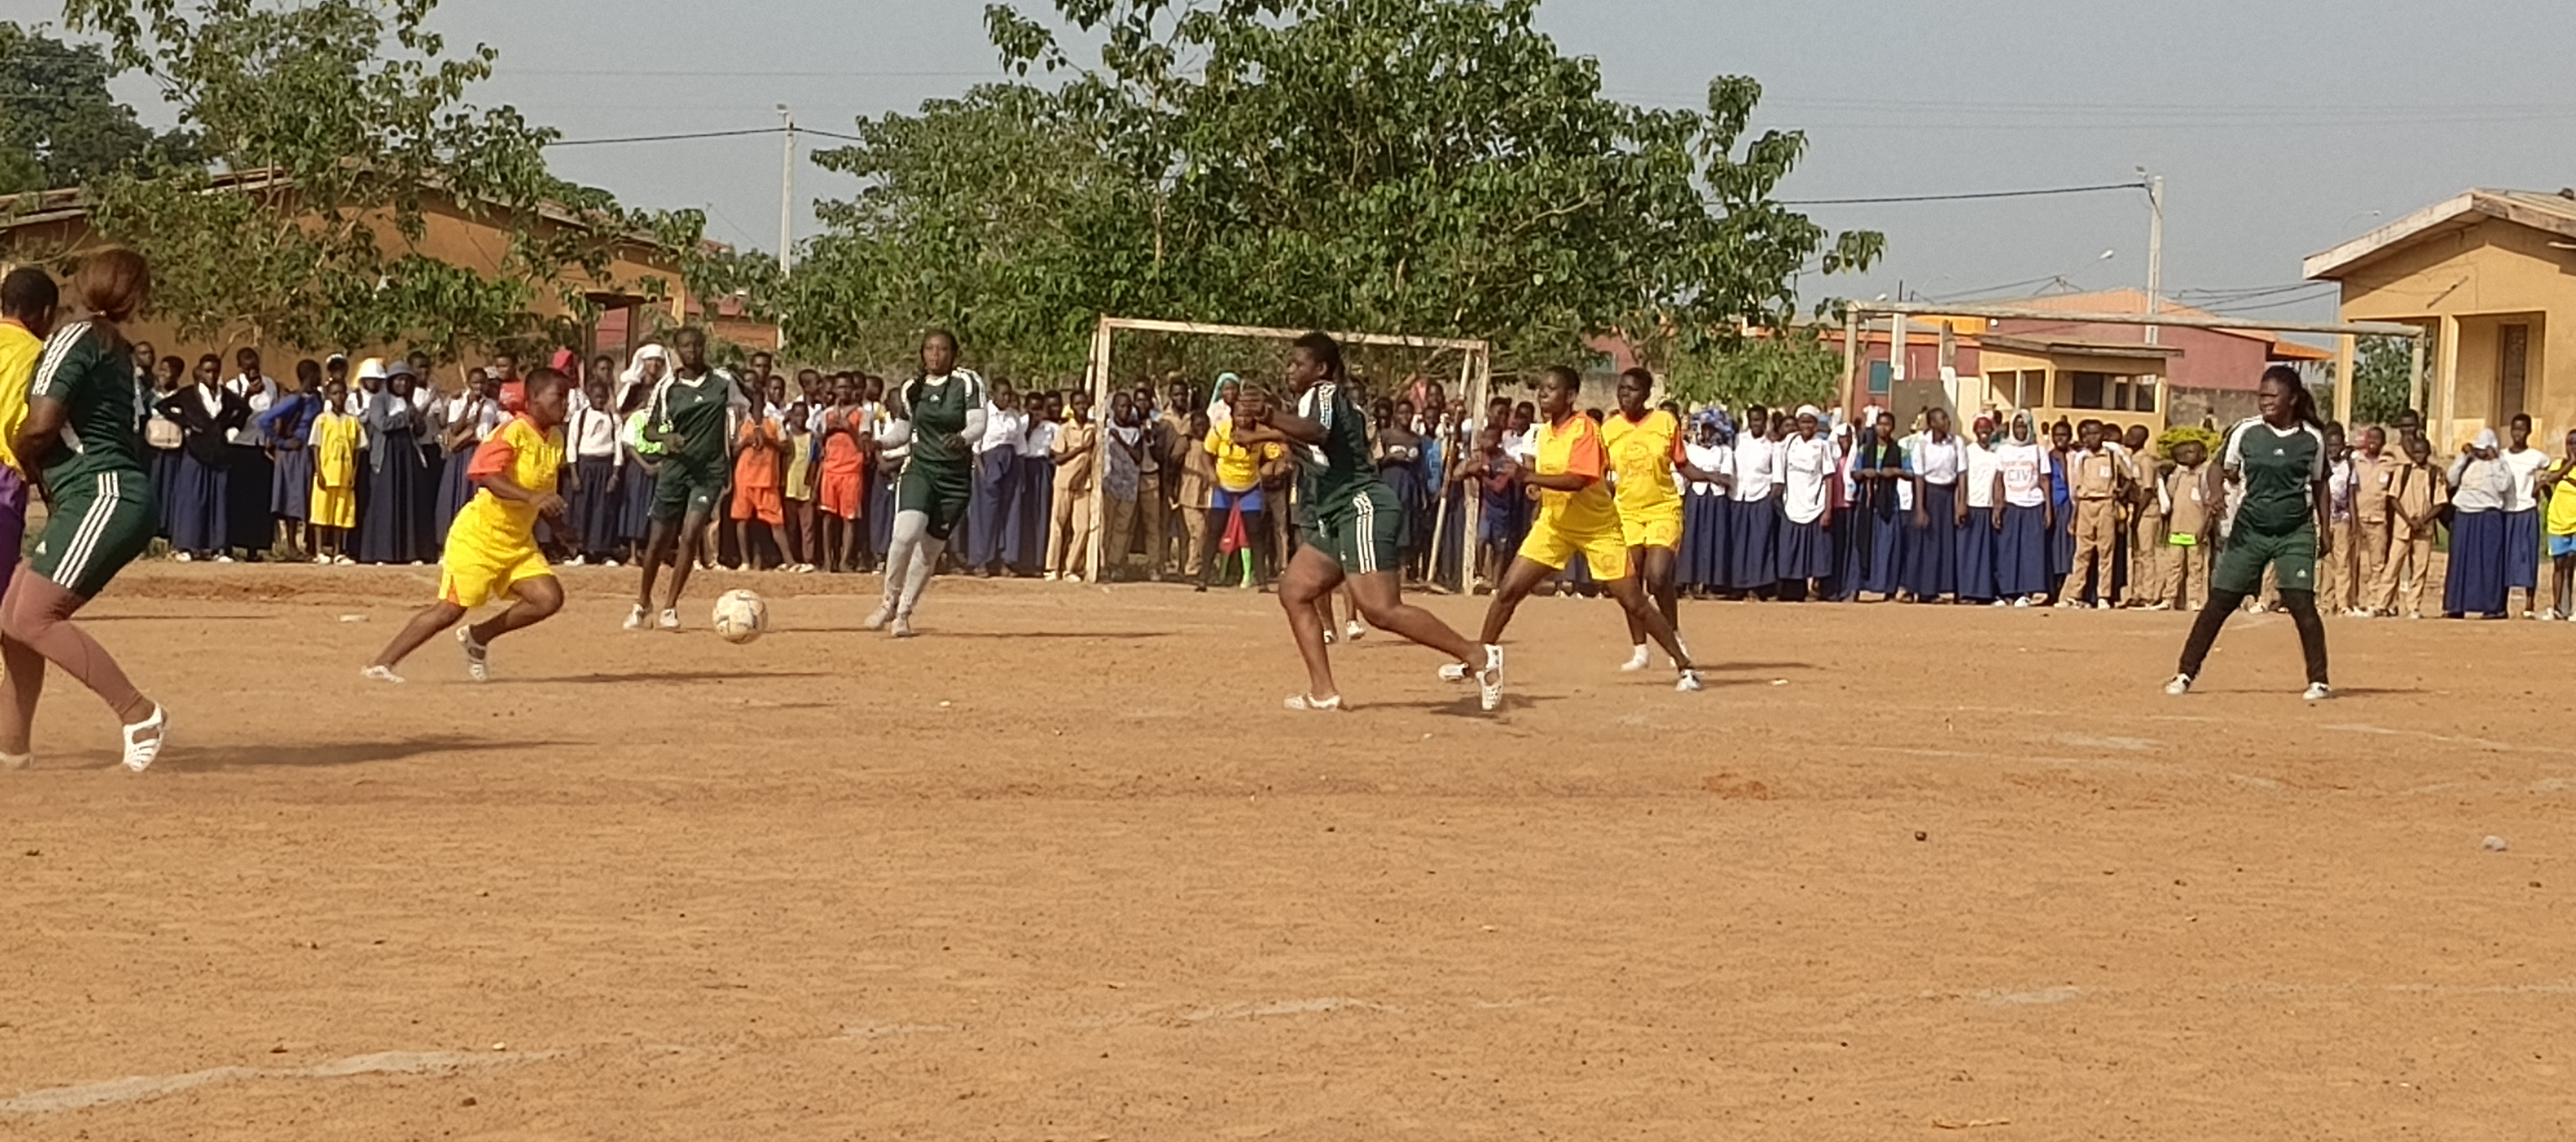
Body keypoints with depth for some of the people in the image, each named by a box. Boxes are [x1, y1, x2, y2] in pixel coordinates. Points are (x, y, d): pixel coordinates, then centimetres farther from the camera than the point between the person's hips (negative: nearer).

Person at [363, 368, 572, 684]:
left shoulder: (556, 439, 7)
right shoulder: (514, 431, -17)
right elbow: (487, 476, -32)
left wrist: (555, 517, 8)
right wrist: (531, 498, -43)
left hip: (518, 542, 7)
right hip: (478, 536, -7)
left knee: (549, 598, -10)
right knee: (451, 608, -7)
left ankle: (478, 637, 10)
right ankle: (380, 665, 3)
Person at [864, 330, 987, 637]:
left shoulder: (968, 383, -2)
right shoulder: (912, 388, 9)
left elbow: (978, 425, -12)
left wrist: (963, 438, -34)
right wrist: (879, 441, -4)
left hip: (957, 477, -1)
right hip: (919, 469, 1)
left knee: (930, 549, 2)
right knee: (906, 534, -22)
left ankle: (903, 613, 19)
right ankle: (890, 601, -3)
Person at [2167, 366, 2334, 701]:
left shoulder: (2312, 438, 0)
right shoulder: (2245, 432, -2)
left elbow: (2319, 483, 12)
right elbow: (2221, 469, 4)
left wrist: (2324, 528, 9)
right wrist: (2217, 494, -17)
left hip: (2296, 532, 0)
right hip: (2249, 530, 1)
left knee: (2302, 603, -11)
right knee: (2219, 603, 0)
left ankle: (2318, 681, -2)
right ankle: (2186, 674, 7)